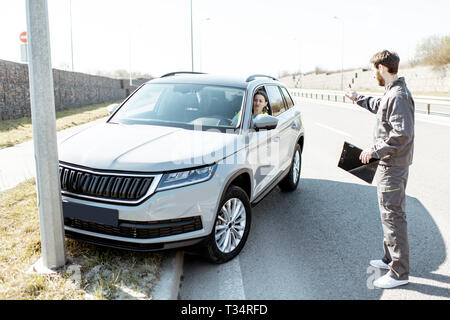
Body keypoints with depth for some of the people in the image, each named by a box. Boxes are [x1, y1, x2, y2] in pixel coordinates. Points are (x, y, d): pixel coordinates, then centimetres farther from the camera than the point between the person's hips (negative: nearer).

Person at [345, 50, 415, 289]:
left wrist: (374, 150, -20)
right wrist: (359, 99, 43)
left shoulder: (398, 96, -20)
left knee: (392, 216, -4)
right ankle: (390, 258, 34)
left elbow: (402, 134, -27)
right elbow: (378, 106, 34)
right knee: (389, 213, 19)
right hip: (390, 164, 11)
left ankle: (399, 273, 6)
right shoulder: (391, 93, 11)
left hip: (393, 167, -11)